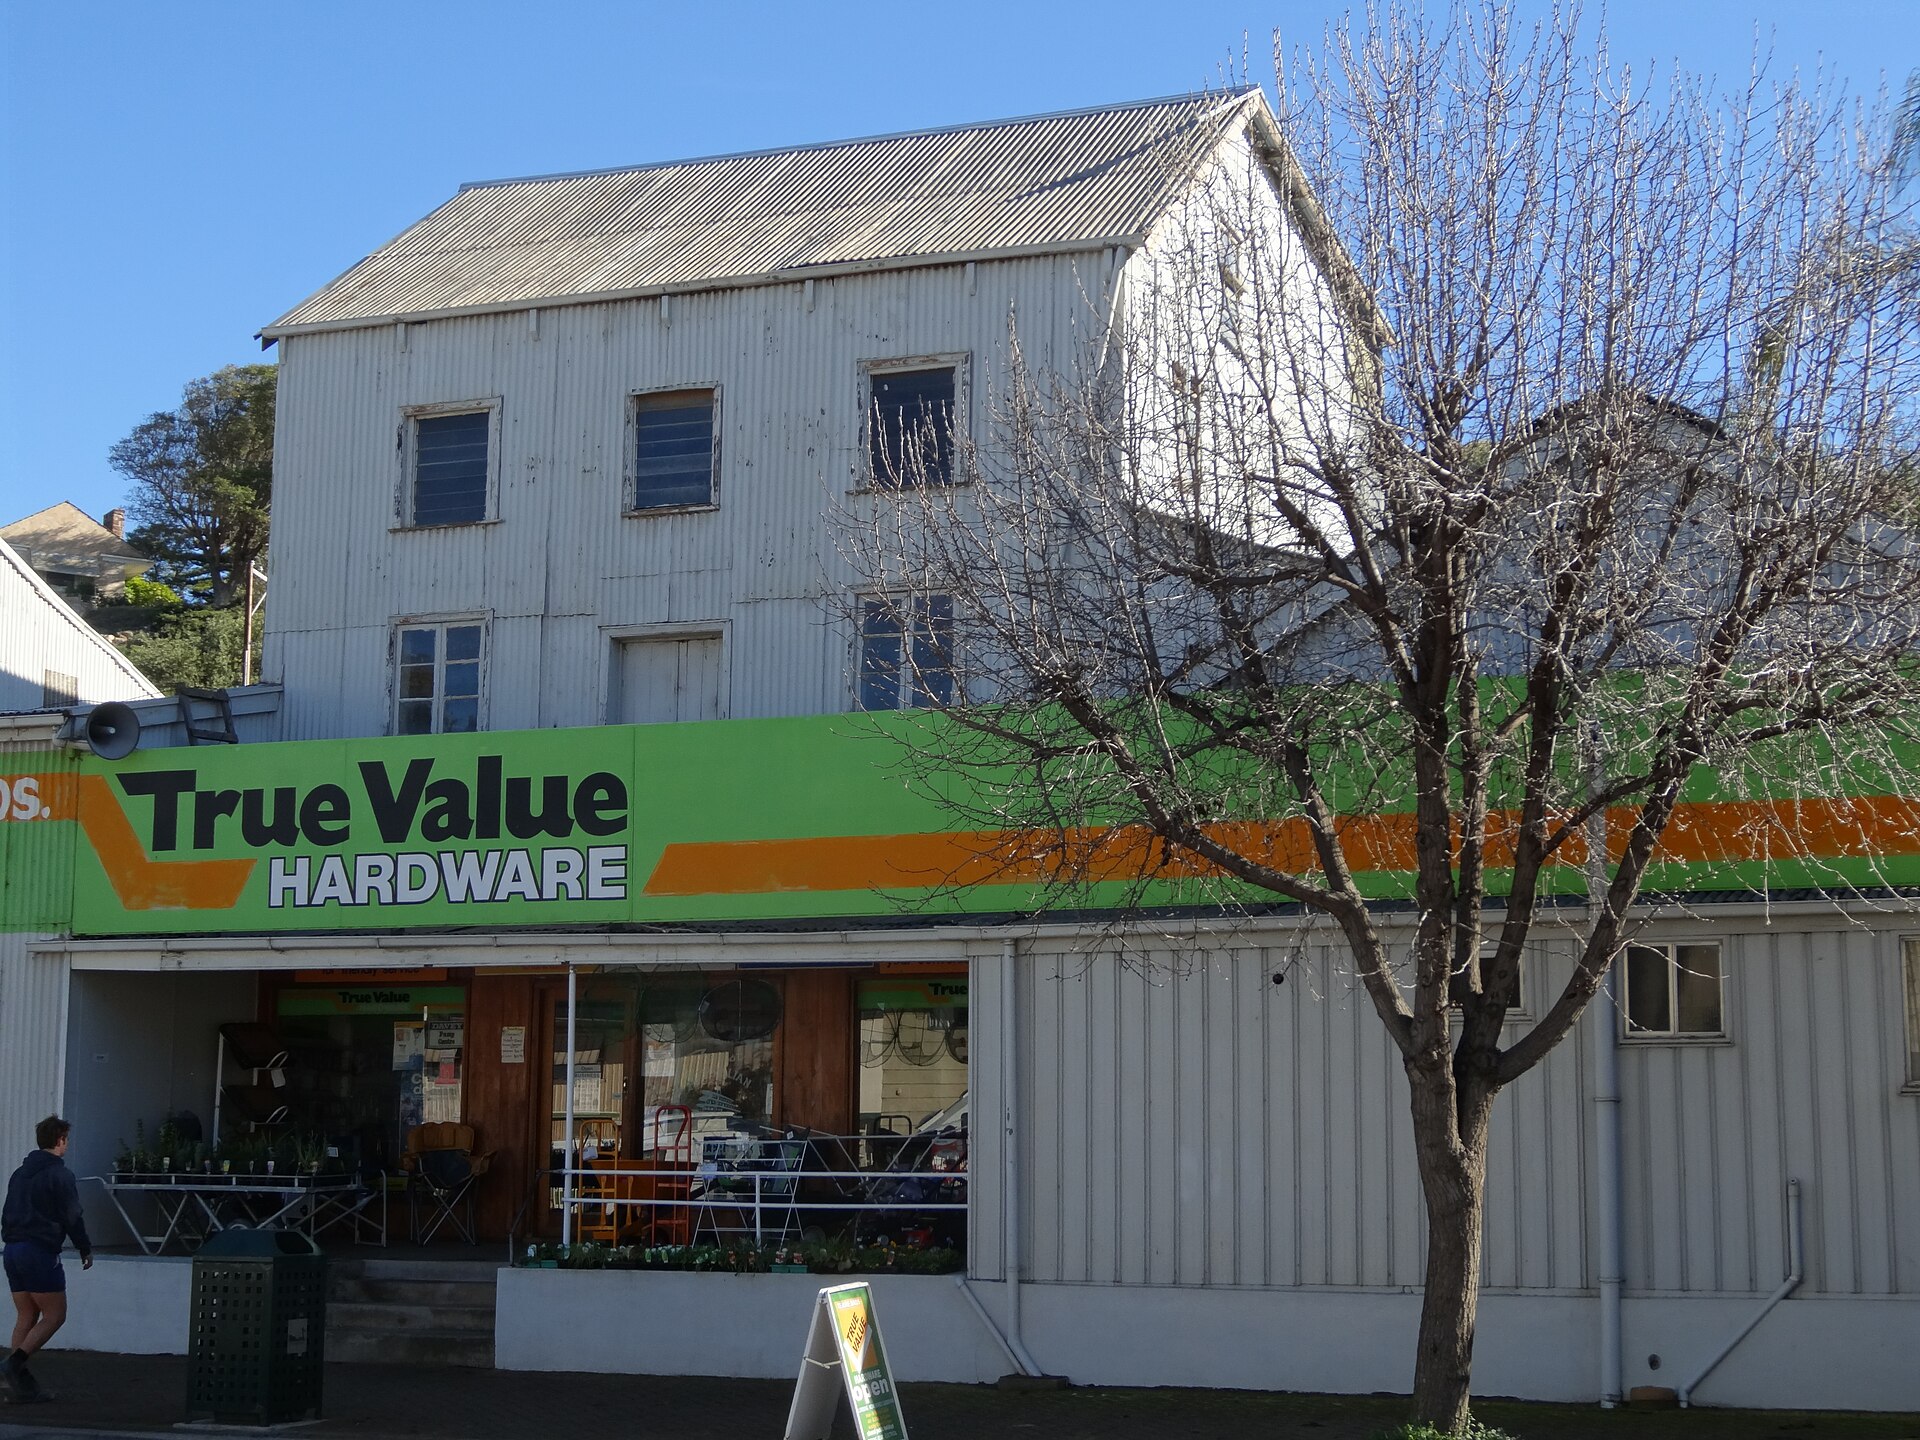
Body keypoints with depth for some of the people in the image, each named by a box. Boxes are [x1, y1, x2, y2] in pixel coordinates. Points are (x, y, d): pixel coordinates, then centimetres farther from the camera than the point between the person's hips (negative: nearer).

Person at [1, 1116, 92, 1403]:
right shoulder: (60, 1175, -9)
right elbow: (72, 1217, -9)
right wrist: (86, 1249, 2)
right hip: (40, 1252, -8)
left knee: (26, 1317, 10)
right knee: (54, 1315, -2)